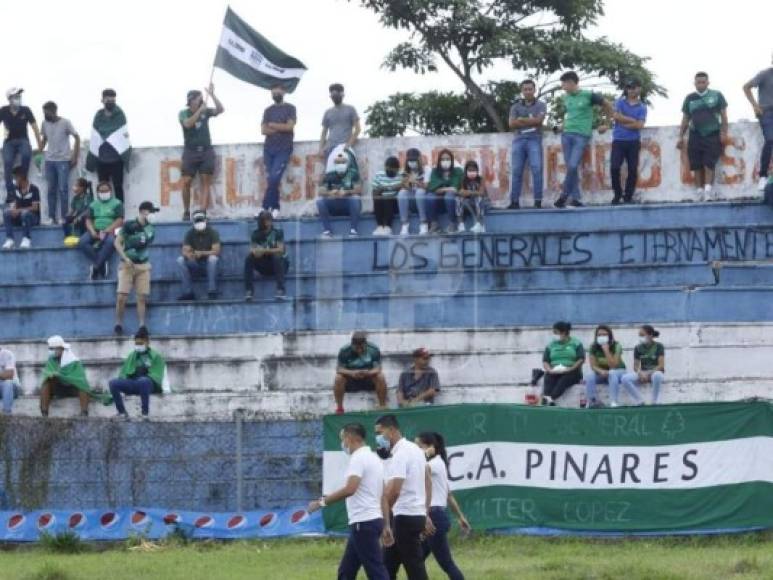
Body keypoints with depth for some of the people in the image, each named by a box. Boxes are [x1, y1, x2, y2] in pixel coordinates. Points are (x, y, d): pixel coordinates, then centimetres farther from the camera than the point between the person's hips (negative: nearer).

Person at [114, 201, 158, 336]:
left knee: (142, 297, -2)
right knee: (122, 296, -10)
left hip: (143, 265, 4)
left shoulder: (150, 230, 6)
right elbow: (117, 243, -6)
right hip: (127, 264, -4)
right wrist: (125, 258, -14)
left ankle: (142, 325, 0)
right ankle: (118, 324, 3)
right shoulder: (129, 226, -9)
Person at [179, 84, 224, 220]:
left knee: (206, 181, -5)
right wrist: (200, 110, -23)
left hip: (206, 151, 2)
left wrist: (212, 95, -14)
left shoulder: (206, 111, 8)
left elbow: (220, 110, -5)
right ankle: (186, 211, 7)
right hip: (190, 152, -2)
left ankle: (203, 212, -7)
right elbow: (188, 124, -18)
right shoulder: (184, 113, 1)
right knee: (186, 182, -4)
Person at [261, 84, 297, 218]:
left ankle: (266, 207, -11)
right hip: (269, 148, 4)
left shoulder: (290, 108, 4)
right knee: (271, 179, -1)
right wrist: (281, 128, -9)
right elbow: (264, 130, 3)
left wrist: (272, 125, -3)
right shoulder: (268, 110, 13)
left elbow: (290, 126, -9)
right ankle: (275, 208, 5)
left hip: (283, 149, -4)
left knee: (274, 178, -16)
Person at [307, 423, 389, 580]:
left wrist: (322, 502, -23)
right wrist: (386, 525, 23)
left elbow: (349, 489, -29)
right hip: (372, 520, 10)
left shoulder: (358, 458, -14)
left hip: (363, 523, -10)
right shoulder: (373, 458, 17)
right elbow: (383, 495, 20)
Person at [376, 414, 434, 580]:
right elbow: (428, 482, 21)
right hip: (417, 515, 10)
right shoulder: (415, 449, 14)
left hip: (405, 517, -10)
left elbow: (393, 490, -27)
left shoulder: (400, 454, -17)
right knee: (388, 565, 13)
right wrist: (426, 515, 23)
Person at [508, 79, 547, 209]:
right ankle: (515, 201, -3)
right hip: (519, 140, 2)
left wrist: (521, 120, -1)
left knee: (536, 169, -14)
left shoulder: (541, 106, 10)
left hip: (534, 140, -2)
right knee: (516, 171, -3)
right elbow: (512, 124, 2)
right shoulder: (516, 107, 16)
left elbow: (538, 120, -7)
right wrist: (530, 121, -4)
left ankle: (538, 201, -16)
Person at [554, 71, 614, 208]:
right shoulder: (565, 98, 11)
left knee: (573, 166, -16)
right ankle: (575, 198, 3)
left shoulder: (588, 96, -5)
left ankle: (565, 196, -10)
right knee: (570, 167, 1)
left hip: (582, 135, -5)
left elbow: (607, 105, 8)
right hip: (566, 135, 5)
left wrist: (605, 124, 13)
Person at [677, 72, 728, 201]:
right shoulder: (689, 98, 10)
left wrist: (724, 132, -5)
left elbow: (723, 115, 4)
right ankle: (700, 192, 6)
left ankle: (708, 191, -11)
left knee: (709, 164, -10)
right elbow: (685, 119, 15)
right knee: (696, 166, -1)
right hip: (695, 136, 3)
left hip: (713, 135, -3)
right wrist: (681, 137, 11)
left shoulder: (717, 96, 3)